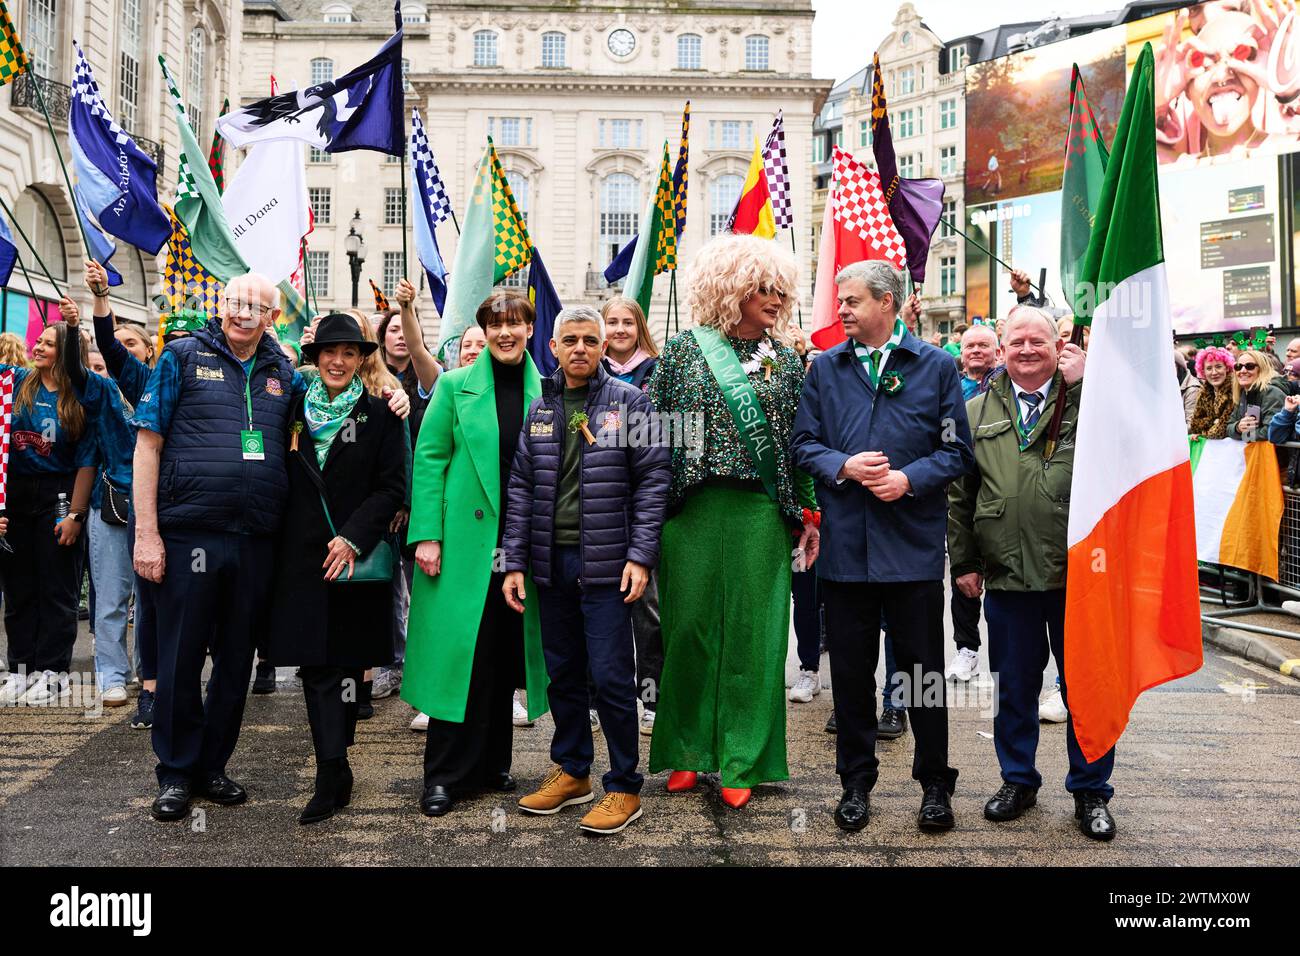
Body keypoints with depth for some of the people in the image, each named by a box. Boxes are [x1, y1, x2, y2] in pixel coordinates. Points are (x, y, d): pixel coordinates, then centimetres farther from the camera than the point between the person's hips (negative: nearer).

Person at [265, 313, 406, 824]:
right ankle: (334, 773, 11)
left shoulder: (380, 414, 1)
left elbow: (392, 488, -4)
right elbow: (285, 482, 13)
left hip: (355, 558, -3)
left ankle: (332, 774, 6)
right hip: (302, 558, 3)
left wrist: (352, 538, -13)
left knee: (343, 661, 1)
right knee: (316, 662, 2)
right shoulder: (297, 410, 10)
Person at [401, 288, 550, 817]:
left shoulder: (543, 391, 8)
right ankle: (444, 774, 10)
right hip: (465, 541, -3)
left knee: (504, 656, 10)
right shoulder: (455, 385, 2)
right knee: (459, 652, -2)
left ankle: (491, 763, 25)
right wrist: (426, 534, -10)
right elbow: (429, 459, -2)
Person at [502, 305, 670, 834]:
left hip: (605, 563, -4)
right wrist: (515, 562, 4)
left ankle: (625, 787, 11)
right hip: (551, 560, 5)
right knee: (562, 672, 13)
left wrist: (640, 557, -12)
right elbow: (521, 487, 10)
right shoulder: (539, 410, 11)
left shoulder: (629, 402, -1)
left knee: (610, 677, -3)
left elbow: (652, 480, -5)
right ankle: (571, 771, 29)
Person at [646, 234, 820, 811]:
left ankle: (741, 762, 14)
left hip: (761, 513, 1)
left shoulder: (785, 361, 10)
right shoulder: (682, 351, 6)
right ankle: (687, 752, 21)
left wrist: (807, 514, 3)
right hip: (692, 510, -1)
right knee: (689, 627, 5)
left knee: (753, 632, 2)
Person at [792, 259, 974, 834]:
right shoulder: (826, 367, 9)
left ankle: (934, 782, 24)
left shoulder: (936, 366, 3)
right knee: (851, 671, 10)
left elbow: (956, 451, 2)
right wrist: (843, 466, -11)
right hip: (845, 544, 2)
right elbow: (803, 443, 8)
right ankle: (856, 782, 25)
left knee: (924, 671, 7)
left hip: (913, 544, -2)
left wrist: (909, 479, -14)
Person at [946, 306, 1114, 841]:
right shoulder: (978, 411, 8)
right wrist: (963, 561, 7)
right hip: (1006, 575, 2)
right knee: (1014, 687, 13)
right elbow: (958, 493, 10)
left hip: (1078, 574, -1)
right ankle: (1018, 780, 30)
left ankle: (1090, 790, 25)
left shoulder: (1084, 399, 3)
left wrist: (1079, 385, -15)